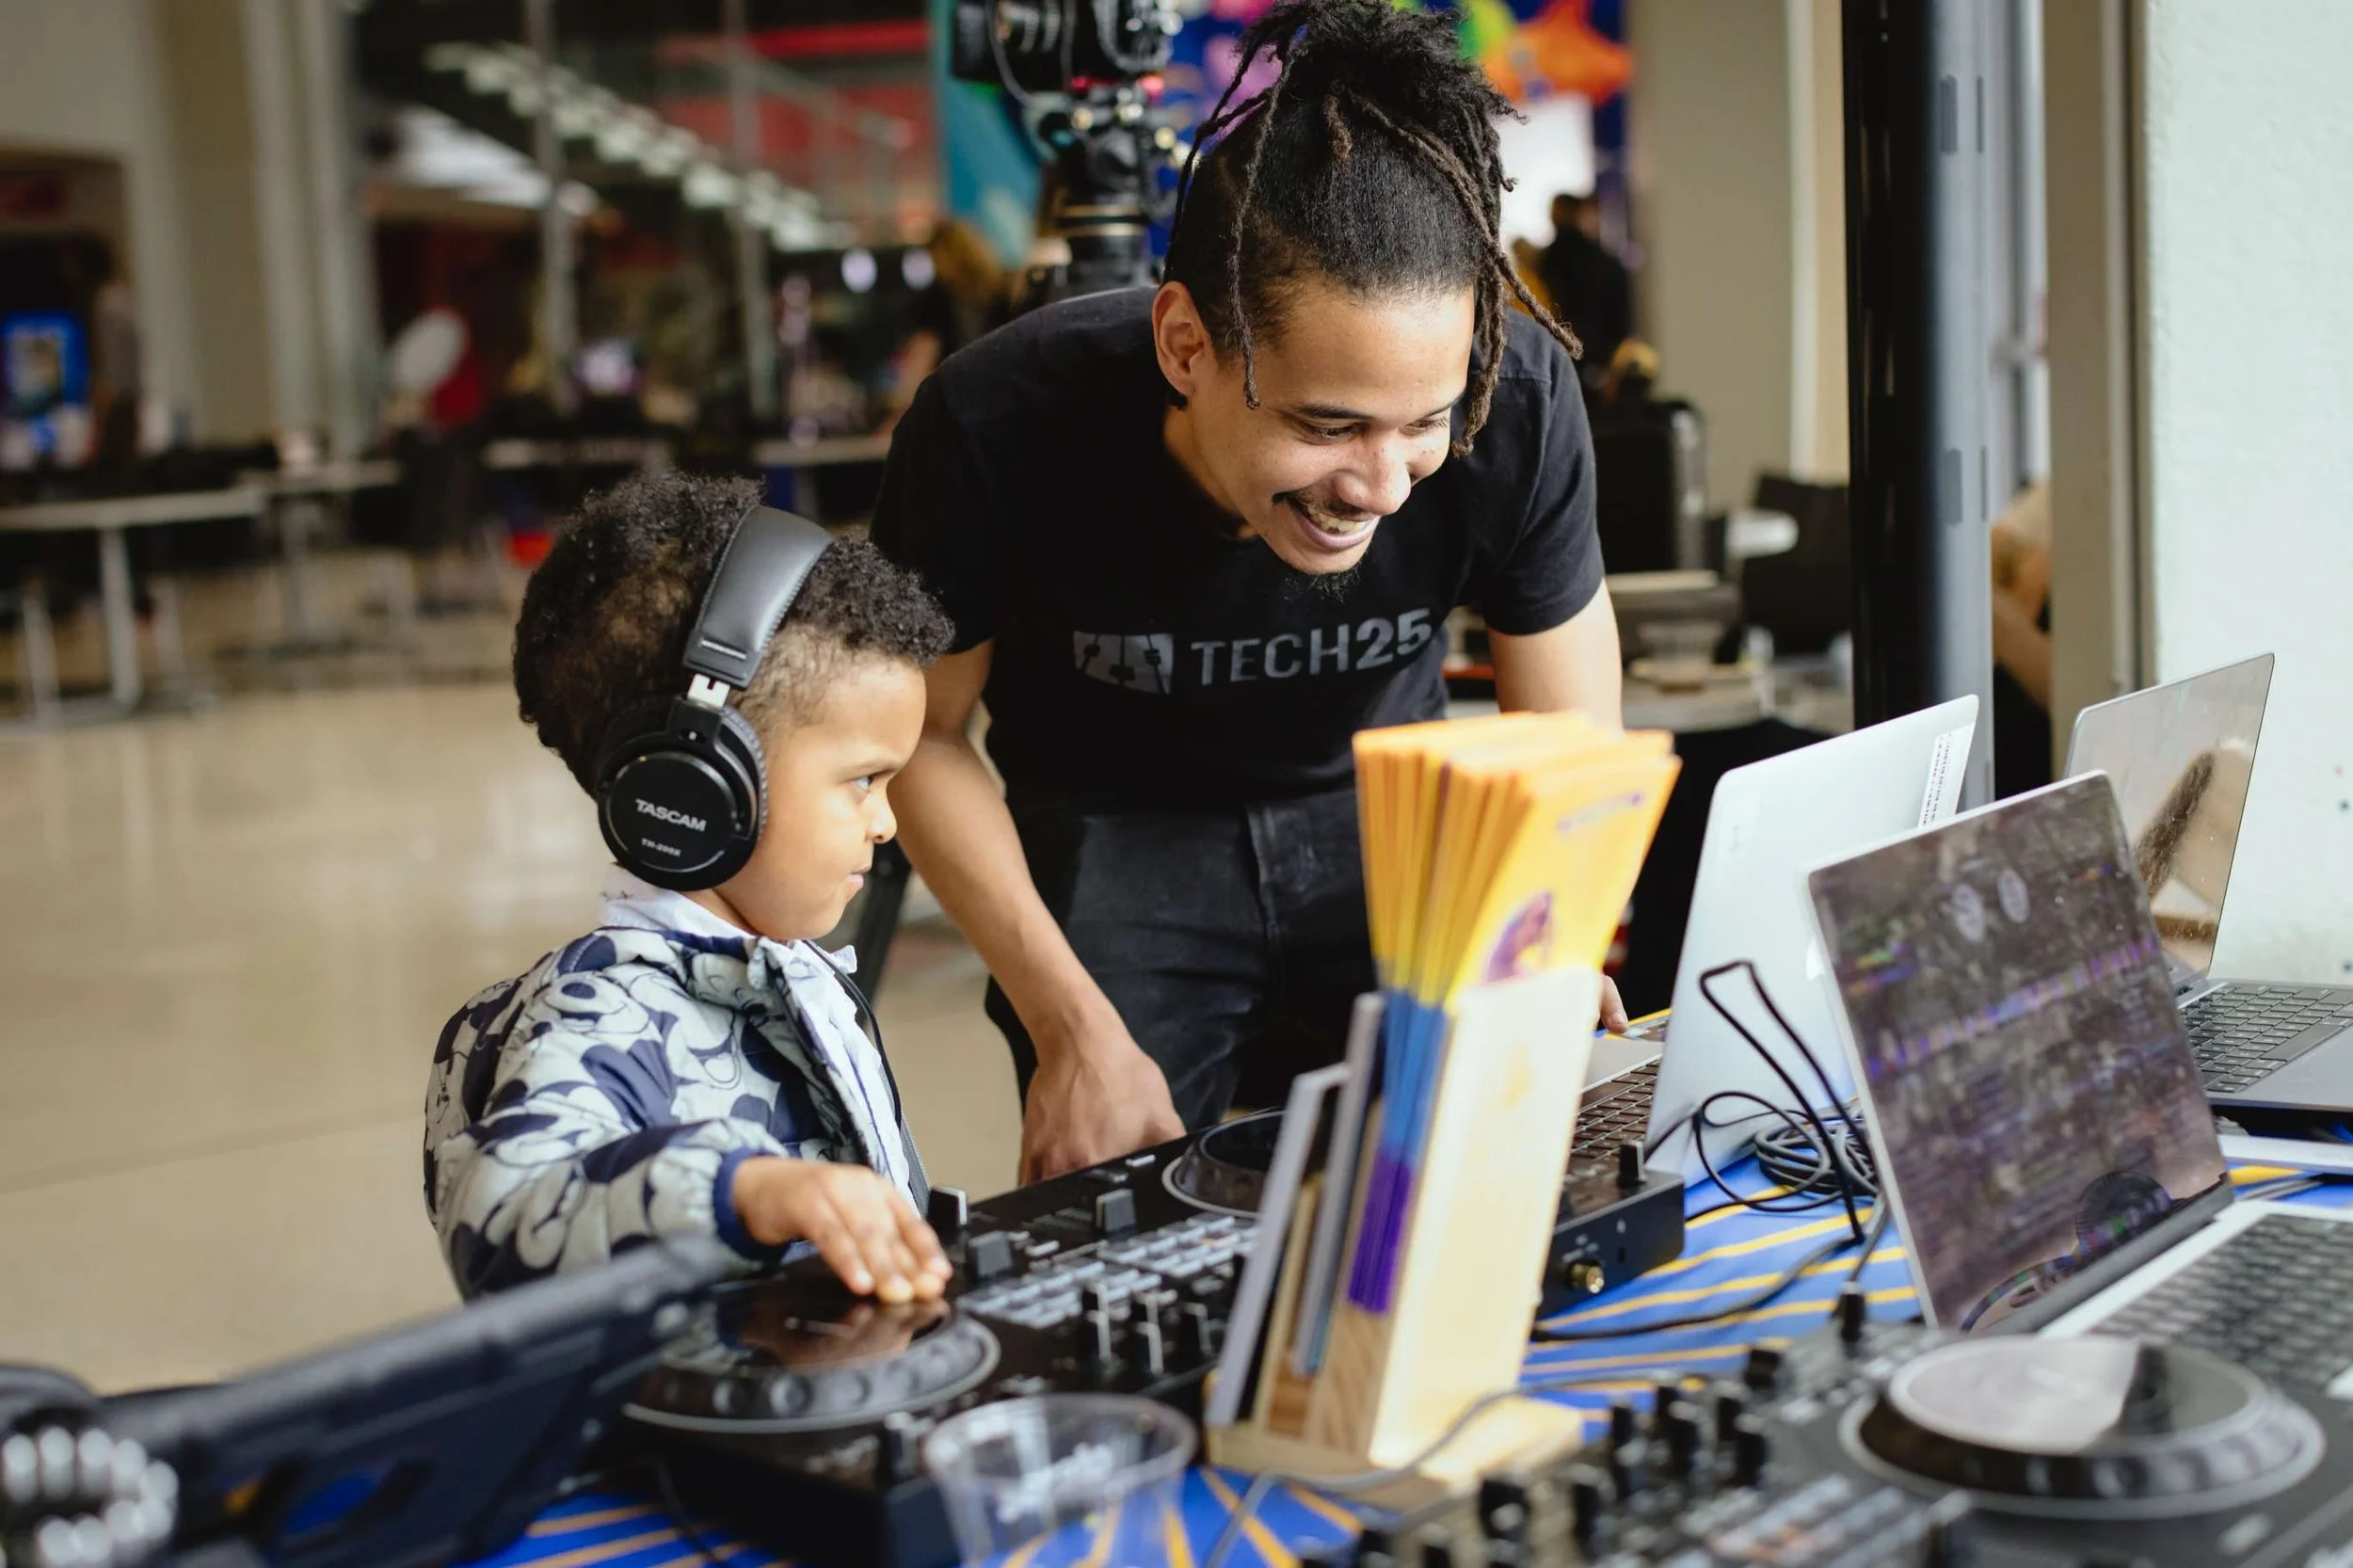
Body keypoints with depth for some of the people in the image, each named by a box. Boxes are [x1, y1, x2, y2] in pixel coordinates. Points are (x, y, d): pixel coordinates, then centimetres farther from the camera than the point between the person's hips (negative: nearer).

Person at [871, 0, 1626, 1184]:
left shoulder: (1516, 399, -26)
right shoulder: (998, 431, -30)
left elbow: (1568, 760, -11)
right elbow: (919, 732, -12)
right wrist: (1074, 1029, -19)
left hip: (1381, 815, 2)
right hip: (1116, 834, -1)